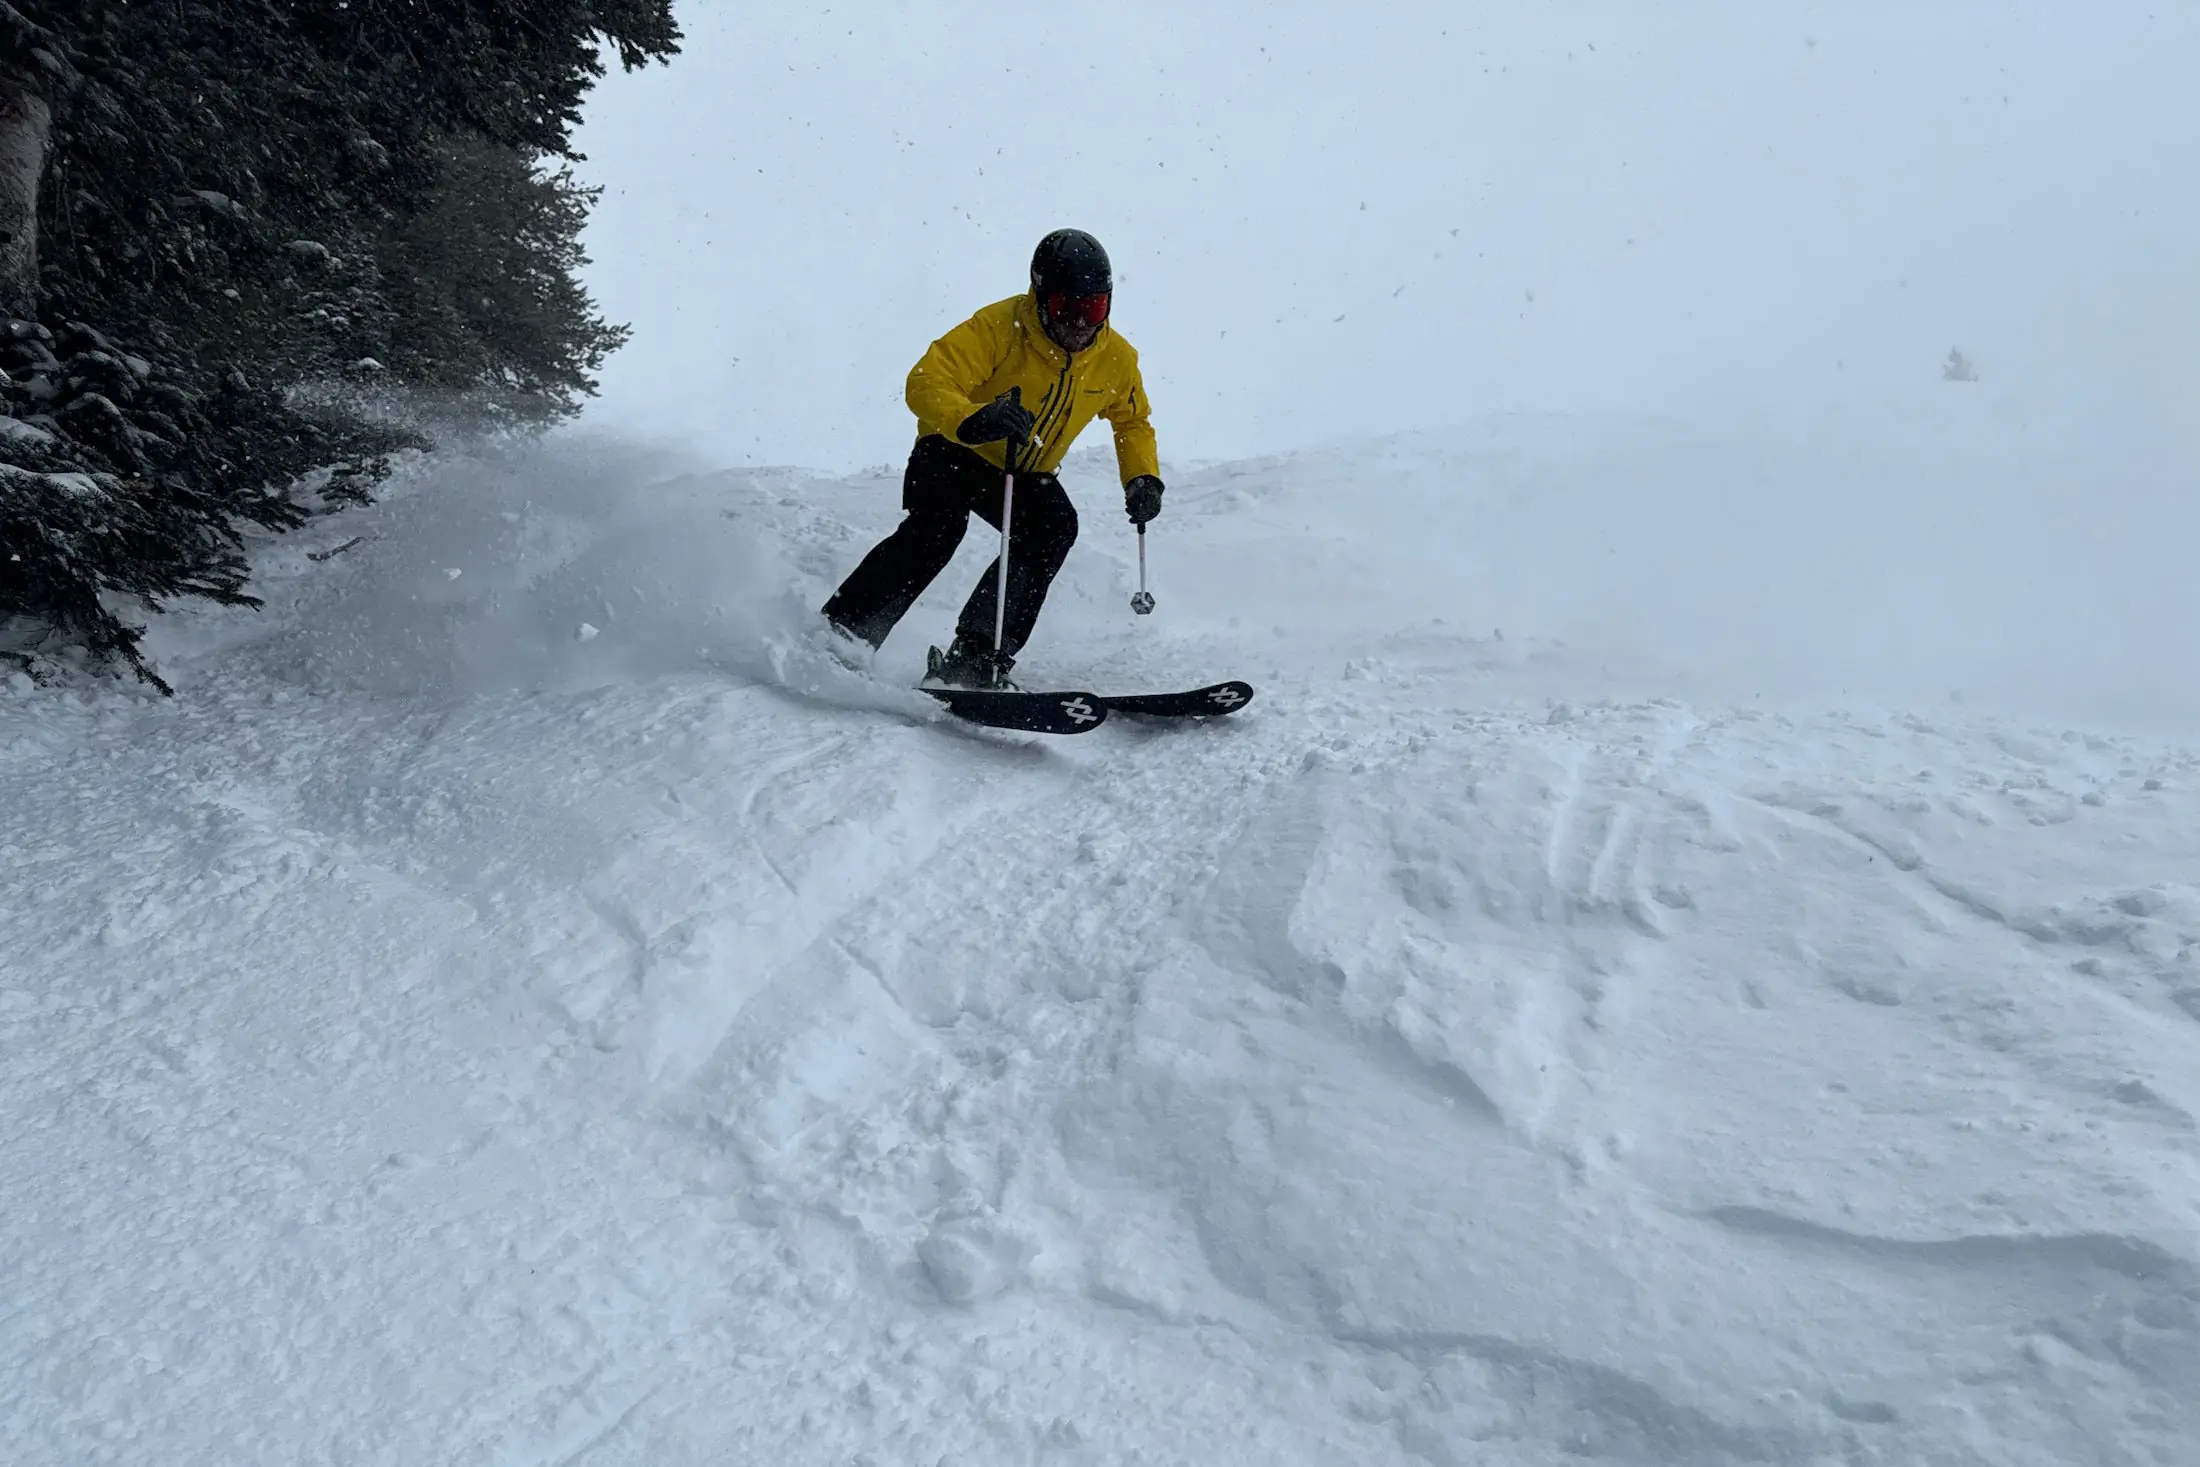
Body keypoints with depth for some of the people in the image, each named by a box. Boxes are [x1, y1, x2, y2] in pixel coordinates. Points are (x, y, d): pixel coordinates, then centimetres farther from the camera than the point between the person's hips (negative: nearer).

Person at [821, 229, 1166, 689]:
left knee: (1055, 526, -26)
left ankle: (976, 659, -28)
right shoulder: (1000, 327, -24)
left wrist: (1143, 478, -7)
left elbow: (1133, 422, 11)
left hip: (1027, 474, 5)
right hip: (954, 452, -4)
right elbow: (926, 382, -32)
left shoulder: (1116, 359, -8)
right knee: (935, 531, -32)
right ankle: (837, 635, -23)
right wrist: (971, 421, -53)